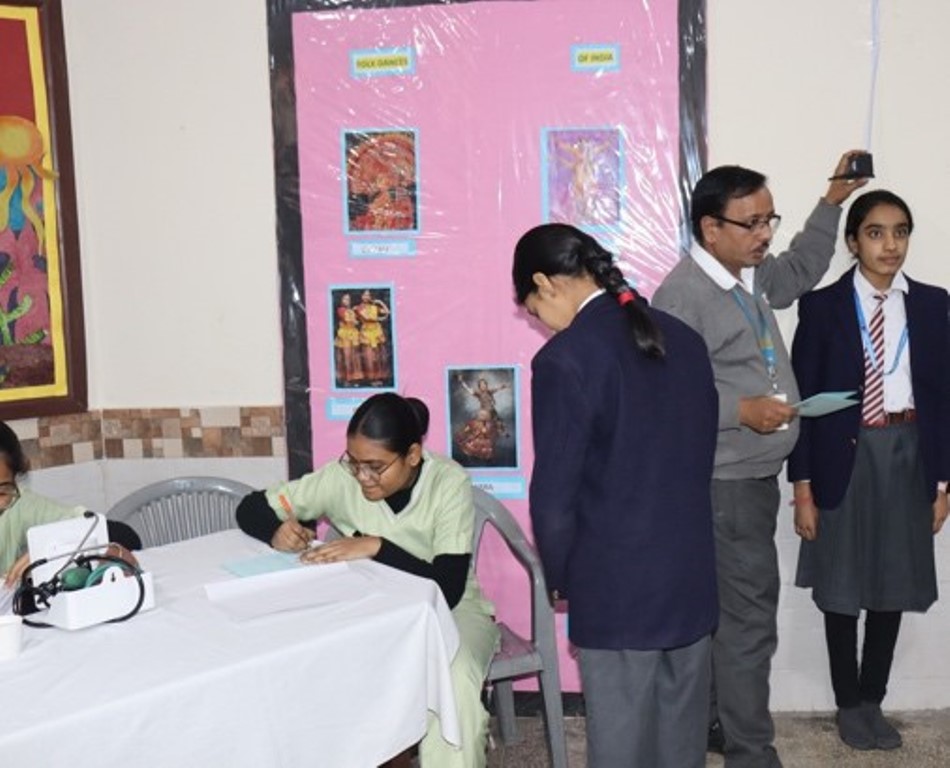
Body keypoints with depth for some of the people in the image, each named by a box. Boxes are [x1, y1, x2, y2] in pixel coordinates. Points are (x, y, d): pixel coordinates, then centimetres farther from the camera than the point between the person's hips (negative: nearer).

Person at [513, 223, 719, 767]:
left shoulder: (565, 357, -16)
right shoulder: (684, 338, 4)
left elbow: (555, 494, -14)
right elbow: (702, 450, 11)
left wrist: (561, 579, 3)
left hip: (616, 587, -6)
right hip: (693, 575, 6)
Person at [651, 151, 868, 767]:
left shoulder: (752, 277, 10)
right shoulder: (682, 294, -19)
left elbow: (800, 271, 31)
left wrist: (832, 203, 23)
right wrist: (742, 410, -26)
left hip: (756, 476, 9)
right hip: (724, 483, -9)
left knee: (726, 610, 18)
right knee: (749, 616, -3)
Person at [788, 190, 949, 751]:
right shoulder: (822, 306, -5)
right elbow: (804, 399, -5)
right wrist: (803, 487, -7)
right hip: (845, 458, -2)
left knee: (893, 586, 12)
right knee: (842, 590, 8)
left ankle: (873, 701, 29)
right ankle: (848, 704, 25)